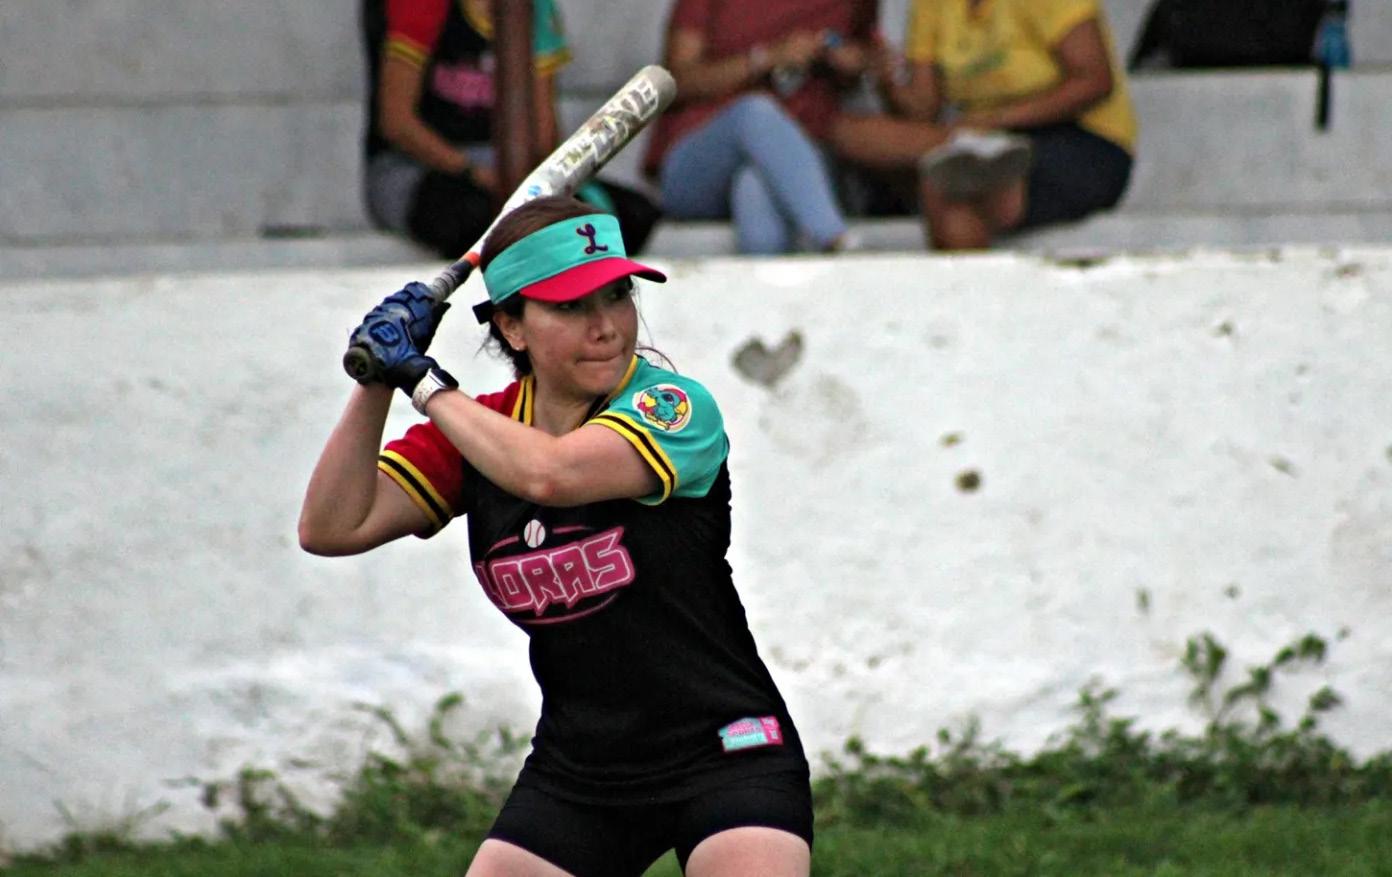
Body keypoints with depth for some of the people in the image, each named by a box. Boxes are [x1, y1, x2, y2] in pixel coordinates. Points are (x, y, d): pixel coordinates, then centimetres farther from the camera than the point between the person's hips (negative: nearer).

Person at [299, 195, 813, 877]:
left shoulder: (673, 408, -15)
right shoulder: (477, 431, 3)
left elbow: (549, 474, -32)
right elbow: (333, 528, -3)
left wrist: (424, 381, -19)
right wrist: (377, 382, -12)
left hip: (725, 761, -5)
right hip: (575, 770, 5)